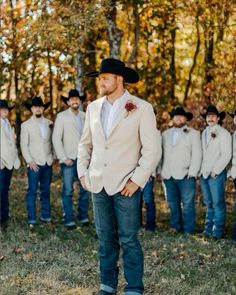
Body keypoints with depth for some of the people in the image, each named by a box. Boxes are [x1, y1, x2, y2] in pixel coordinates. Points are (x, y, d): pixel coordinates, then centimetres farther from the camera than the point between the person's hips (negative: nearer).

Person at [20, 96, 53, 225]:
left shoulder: (49, 123, 11)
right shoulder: (26, 125, 2)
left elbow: (52, 141, 13)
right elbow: (24, 145, -1)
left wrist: (53, 157, 3)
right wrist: (30, 161, -10)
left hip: (48, 163, 3)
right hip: (34, 164, -3)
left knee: (46, 190, 7)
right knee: (32, 191, -4)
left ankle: (45, 215, 14)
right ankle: (31, 218, 0)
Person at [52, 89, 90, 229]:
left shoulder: (85, 116, 11)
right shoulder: (62, 116, 1)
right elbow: (56, 139, -3)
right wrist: (64, 158, -9)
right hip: (69, 159, -3)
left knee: (86, 189, 3)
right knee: (68, 191, -3)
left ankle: (83, 217, 16)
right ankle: (69, 220, 4)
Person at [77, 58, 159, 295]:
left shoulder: (141, 109, -6)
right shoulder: (93, 108, 10)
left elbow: (151, 150, -7)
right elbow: (85, 144, 19)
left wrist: (136, 180, -13)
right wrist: (83, 172, 8)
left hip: (125, 185, -5)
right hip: (98, 184, 5)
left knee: (128, 240, -1)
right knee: (106, 238, 12)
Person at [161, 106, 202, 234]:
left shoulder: (193, 133, 8)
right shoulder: (165, 134, 19)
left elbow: (197, 155, 1)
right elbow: (162, 154, 17)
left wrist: (192, 173, -9)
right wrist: (161, 171, 7)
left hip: (185, 176, -4)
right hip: (168, 176, 4)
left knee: (188, 204, -6)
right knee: (173, 203, 7)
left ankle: (188, 231, -2)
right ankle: (175, 226, 16)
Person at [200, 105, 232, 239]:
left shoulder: (224, 133, -4)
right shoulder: (205, 133, 16)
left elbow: (226, 155, -10)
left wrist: (215, 171, -12)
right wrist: (202, 170, 6)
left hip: (217, 174, -6)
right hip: (204, 173, 6)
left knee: (218, 203, -6)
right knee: (209, 203, 10)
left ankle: (218, 231, -2)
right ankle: (208, 229, 15)